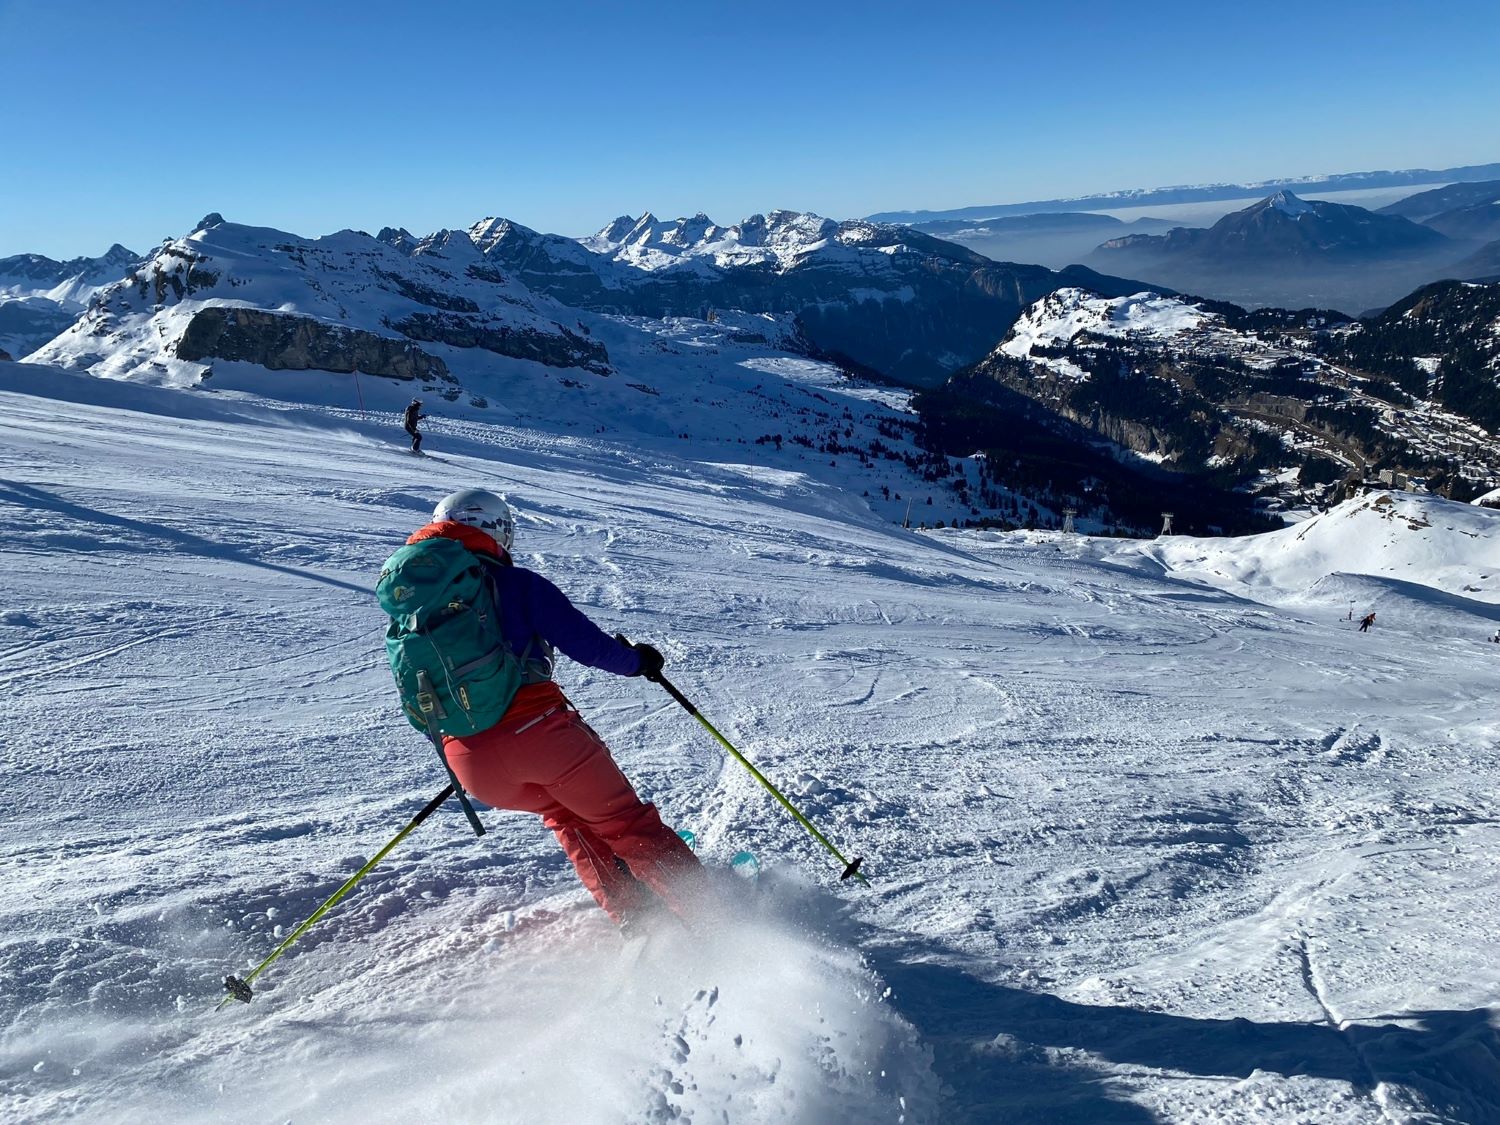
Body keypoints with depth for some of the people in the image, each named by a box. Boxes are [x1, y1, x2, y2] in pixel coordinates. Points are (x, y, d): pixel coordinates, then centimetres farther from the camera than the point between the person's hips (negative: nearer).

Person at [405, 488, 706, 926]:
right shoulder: (515, 583, -2)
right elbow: (586, 642, -4)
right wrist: (635, 660, 15)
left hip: (472, 763, 5)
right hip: (537, 730, -5)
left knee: (565, 815, 29)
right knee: (625, 822, 11)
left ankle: (632, 914, 25)